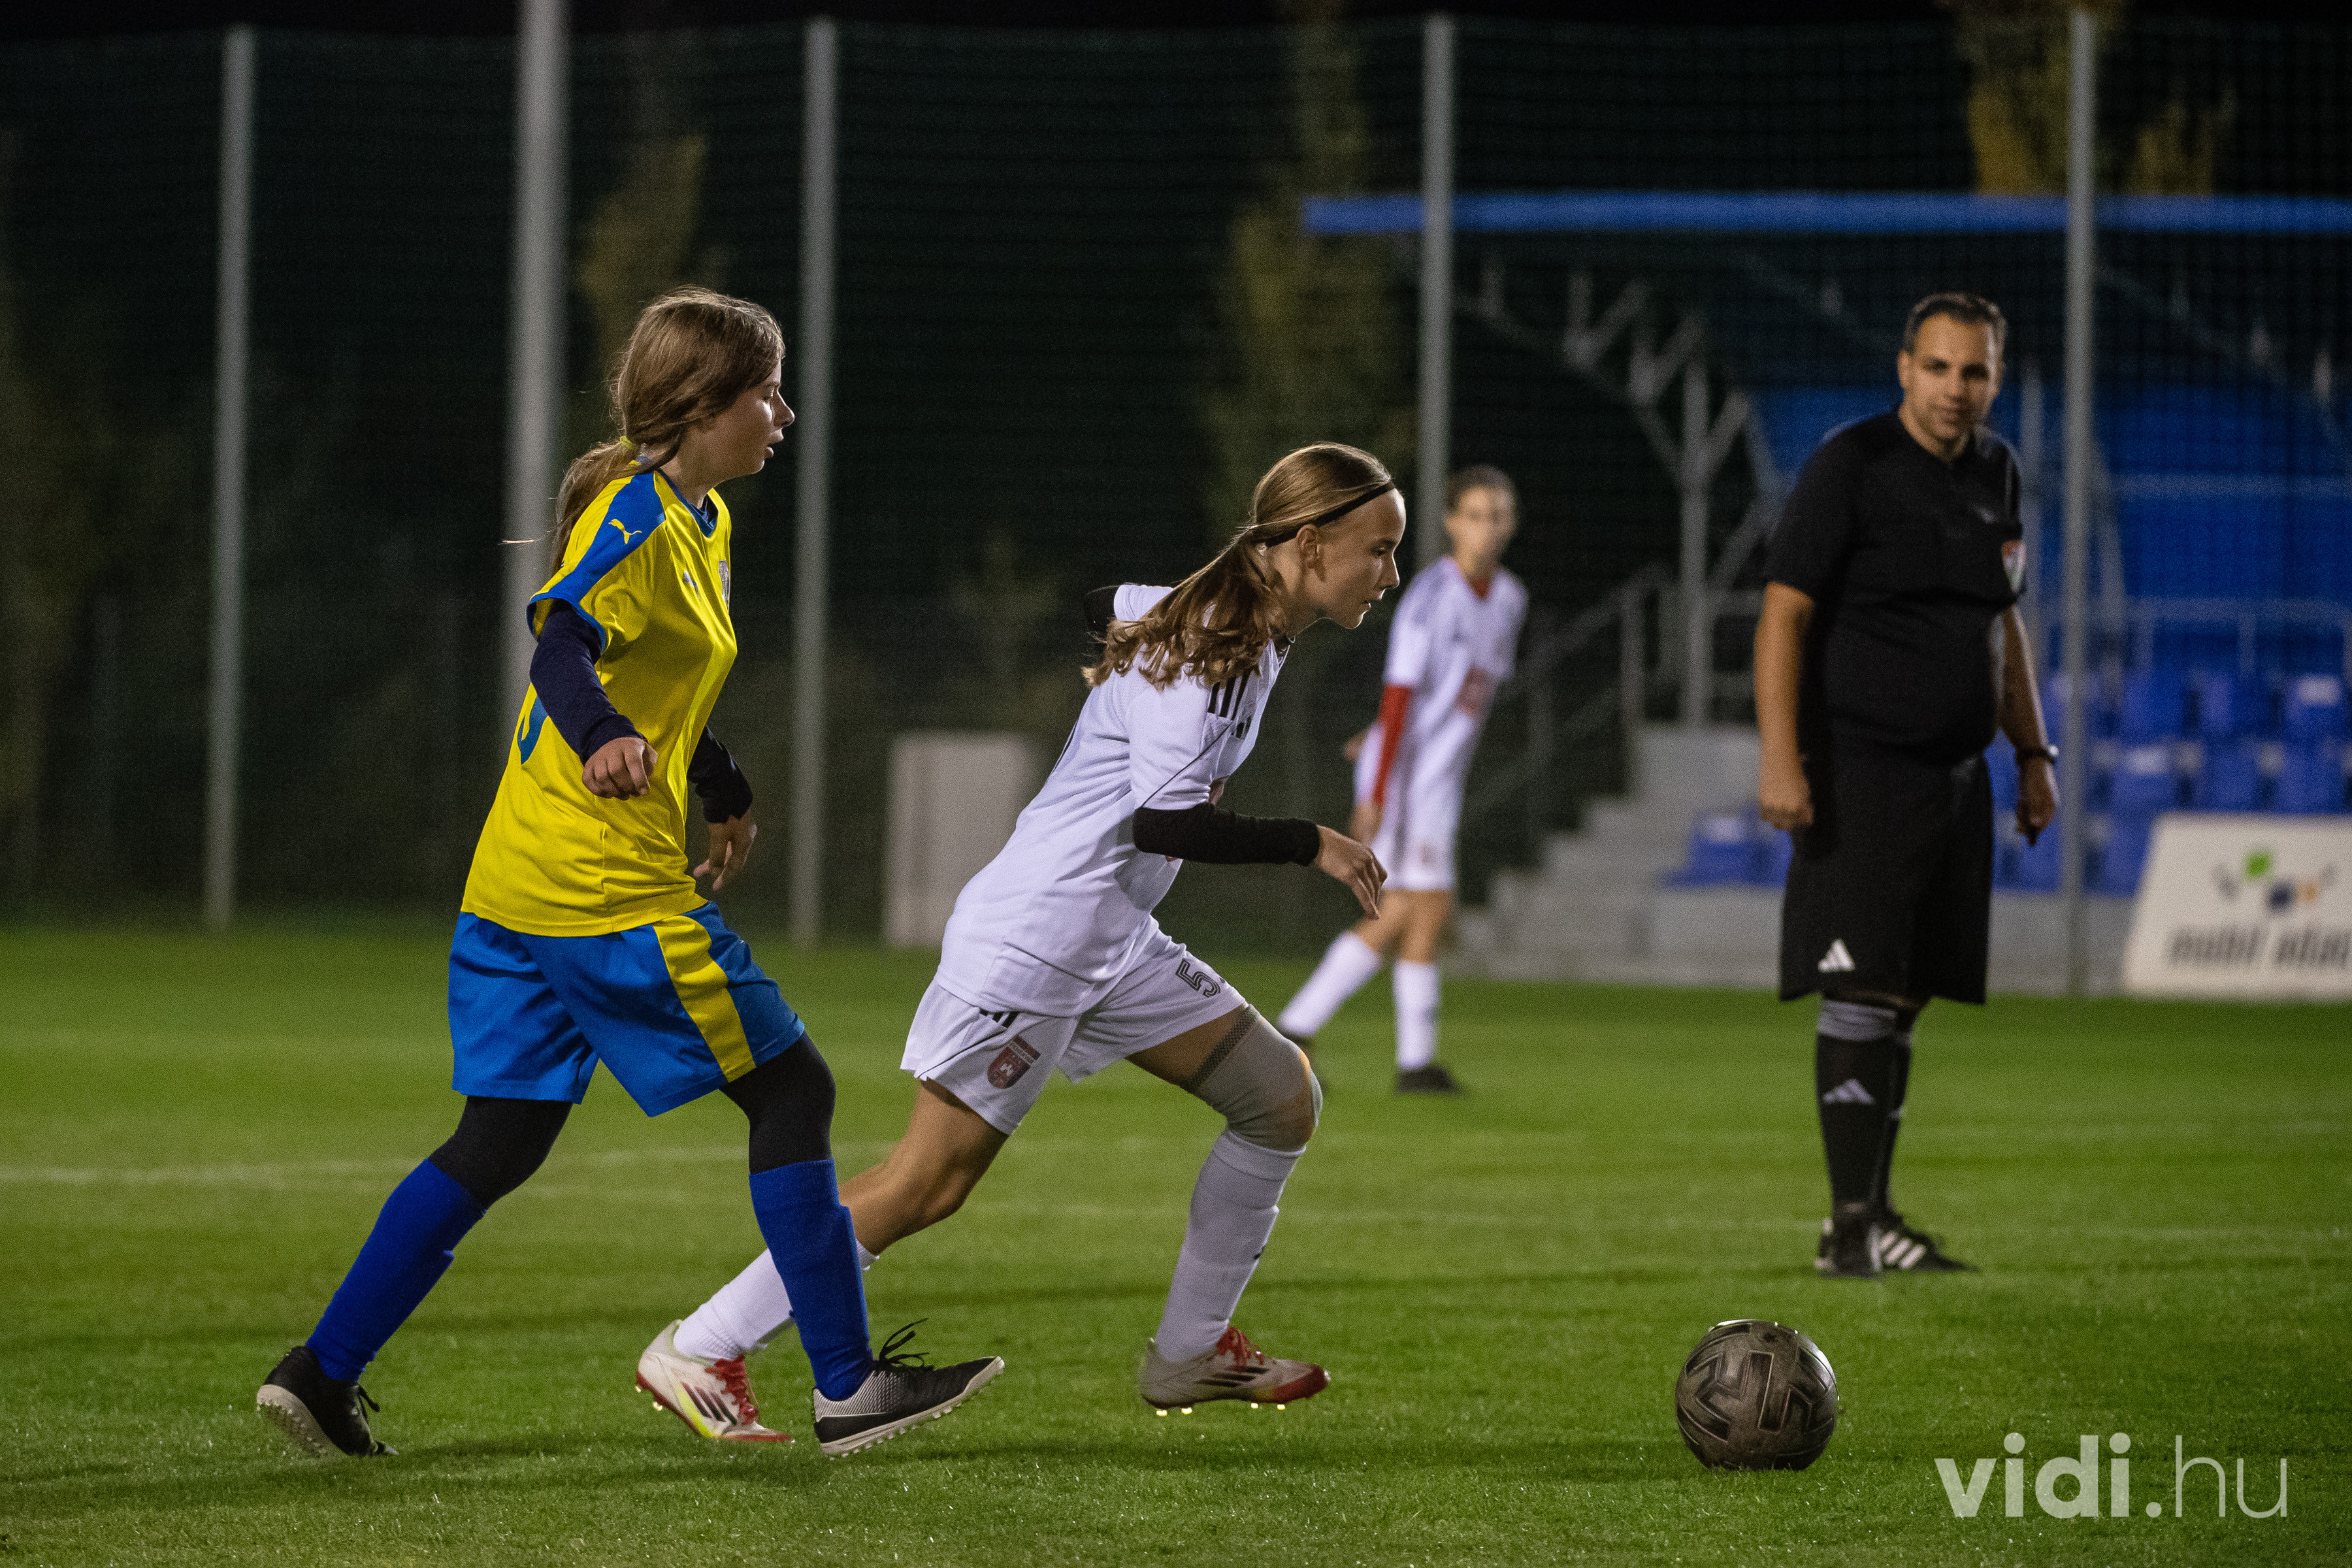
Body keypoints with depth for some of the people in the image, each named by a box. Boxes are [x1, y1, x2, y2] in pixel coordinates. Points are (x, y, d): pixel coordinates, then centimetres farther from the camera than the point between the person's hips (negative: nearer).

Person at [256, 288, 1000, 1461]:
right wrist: (608, 738, -46)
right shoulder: (641, 517, -13)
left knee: (500, 1141, 10)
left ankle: (321, 1374, 6)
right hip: (611, 888, -10)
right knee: (791, 1092, 0)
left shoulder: (700, 523, 17)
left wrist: (723, 791, 39)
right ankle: (849, 1388, 3)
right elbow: (567, 634, -30)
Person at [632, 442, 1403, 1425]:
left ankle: (1190, 1353, 17)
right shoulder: (1207, 649, -20)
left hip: (1113, 939, 10)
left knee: (1283, 1100, 8)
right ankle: (697, 1349, -1)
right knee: (930, 1183, -9)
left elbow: (1097, 605, 25)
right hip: (1035, 932, -10)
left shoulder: (1251, 631, 8)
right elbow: (1161, 821, -27)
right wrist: (1310, 845, -21)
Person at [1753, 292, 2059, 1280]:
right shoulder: (1849, 467, -8)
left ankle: (1868, 1223, 11)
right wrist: (1779, 756, -19)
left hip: (1954, 779, 7)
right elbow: (1783, 615, -11)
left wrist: (2032, 753, 22)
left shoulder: (1993, 474, 14)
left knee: (1902, 1001, 8)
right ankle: (1853, 1221, -12)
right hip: (1860, 777, -7)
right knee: (1863, 991, -12)